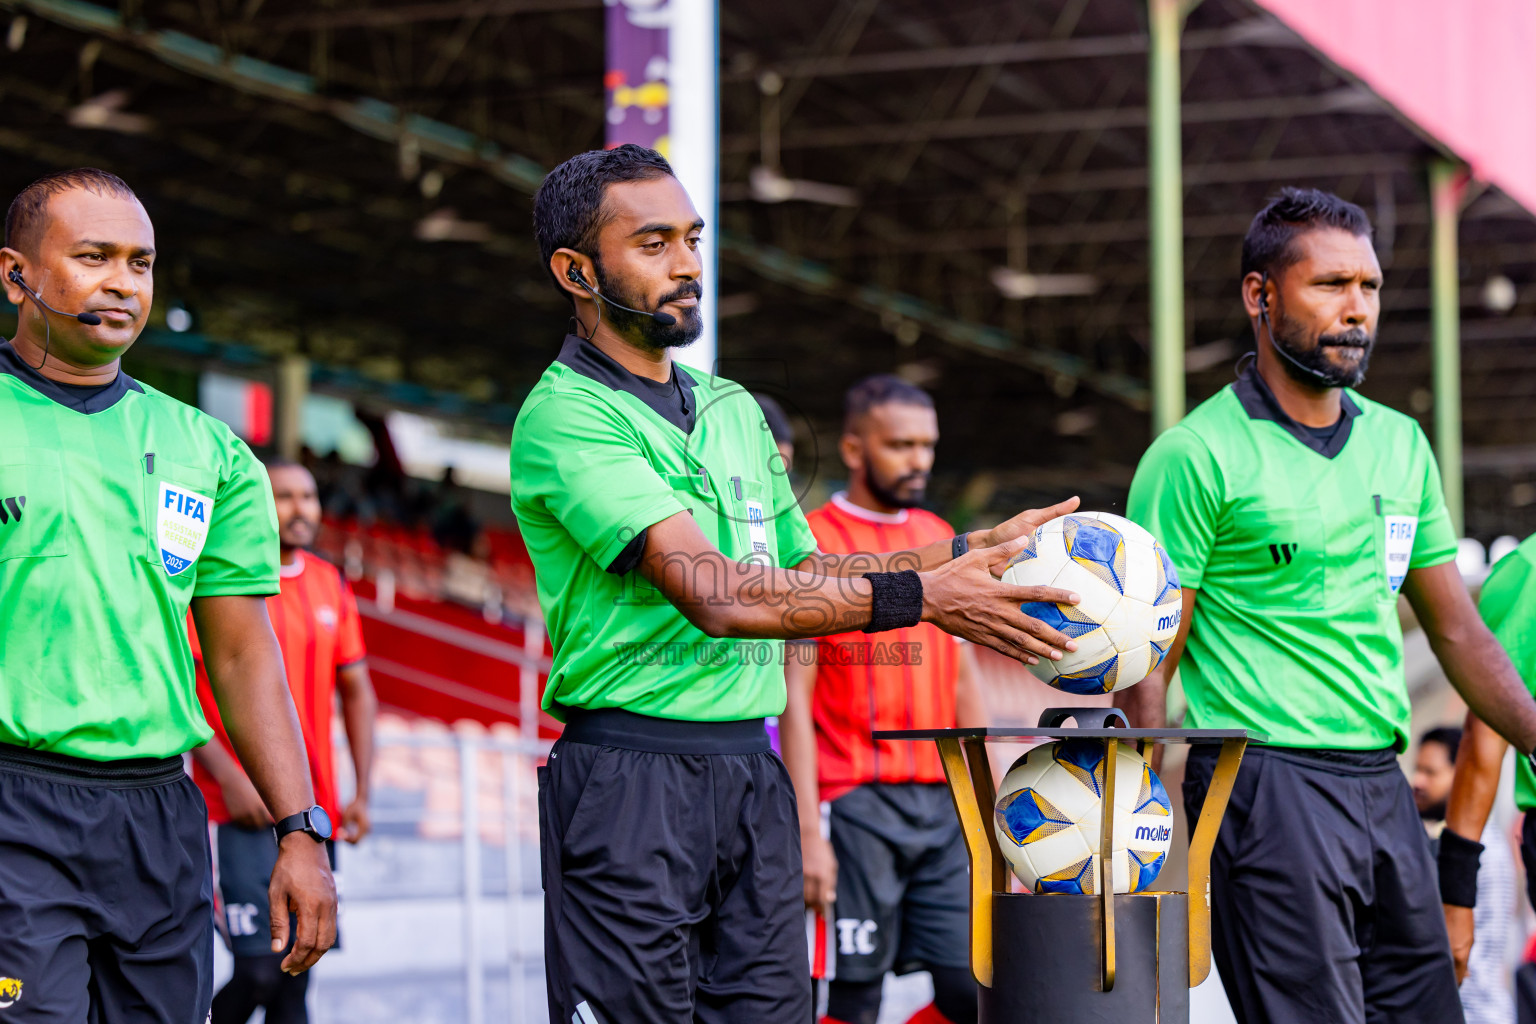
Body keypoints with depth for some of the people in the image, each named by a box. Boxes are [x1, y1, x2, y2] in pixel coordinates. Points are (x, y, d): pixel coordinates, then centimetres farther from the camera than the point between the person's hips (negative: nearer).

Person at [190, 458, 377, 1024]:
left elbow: (356, 689, 19)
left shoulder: (331, 585, 14)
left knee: (297, 974, 4)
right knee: (260, 967, -14)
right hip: (244, 809, -6)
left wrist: (362, 793, 10)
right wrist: (229, 779, -16)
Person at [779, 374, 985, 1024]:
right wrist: (808, 832, -14)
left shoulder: (940, 540, 16)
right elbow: (795, 696, -8)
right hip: (858, 802, -6)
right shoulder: (813, 543, -3)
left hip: (943, 802, 6)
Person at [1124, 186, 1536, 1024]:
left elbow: (1456, 630, 20)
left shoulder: (1400, 444, 14)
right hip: (1268, 787, -7)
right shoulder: (1195, 458, -6)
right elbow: (1148, 671, -7)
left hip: (1383, 787, 7)